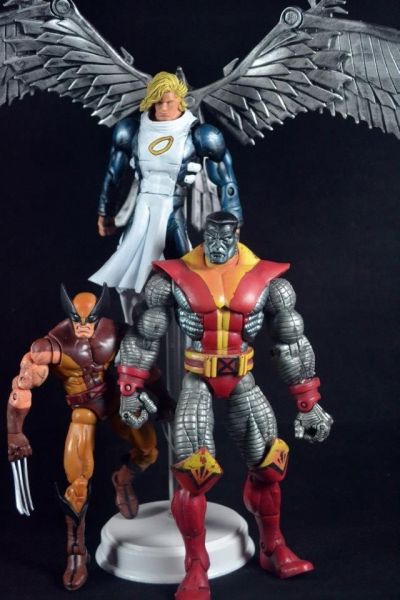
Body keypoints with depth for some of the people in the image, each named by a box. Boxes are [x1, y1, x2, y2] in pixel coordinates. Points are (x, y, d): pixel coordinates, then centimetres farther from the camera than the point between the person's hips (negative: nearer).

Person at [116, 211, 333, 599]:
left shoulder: (267, 281, -6)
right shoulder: (174, 278, -9)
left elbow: (291, 343, 0)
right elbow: (143, 336, 0)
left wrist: (308, 403, 0)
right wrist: (130, 390, 0)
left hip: (241, 381, 2)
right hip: (196, 380, -2)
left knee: (269, 464, 2)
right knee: (194, 470, -12)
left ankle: (273, 549, 26)